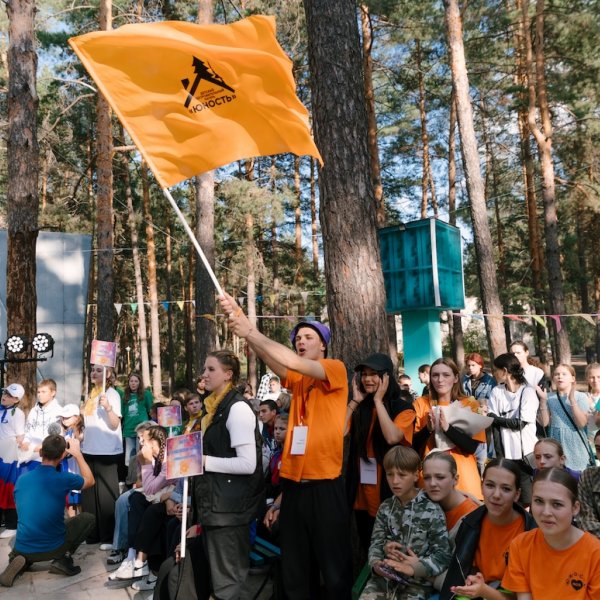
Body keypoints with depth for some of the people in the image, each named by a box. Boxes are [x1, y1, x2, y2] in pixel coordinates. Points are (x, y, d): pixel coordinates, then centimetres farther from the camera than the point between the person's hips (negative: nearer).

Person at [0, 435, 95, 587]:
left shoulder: (22, 479, -2)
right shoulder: (64, 479, -14)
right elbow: (90, 481, 8)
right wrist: (77, 453, 14)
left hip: (23, 549, 4)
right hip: (53, 548, -4)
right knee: (88, 518, 19)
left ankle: (22, 561, 6)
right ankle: (63, 559, 1)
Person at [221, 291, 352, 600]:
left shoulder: (336, 369, -4)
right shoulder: (297, 379, 11)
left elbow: (295, 363, -21)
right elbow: (275, 363, -8)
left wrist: (250, 331, -25)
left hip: (325, 486, -5)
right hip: (293, 486, 6)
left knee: (335, 570, 6)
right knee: (293, 571, 14)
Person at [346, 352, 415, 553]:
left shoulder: (402, 407, -7)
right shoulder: (359, 406, 5)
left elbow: (392, 437, -25)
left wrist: (378, 400, -18)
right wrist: (355, 401, -7)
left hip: (389, 488, -5)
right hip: (361, 489, 5)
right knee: (366, 547, 18)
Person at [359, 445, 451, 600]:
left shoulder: (432, 510, -8)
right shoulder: (385, 508, 7)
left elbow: (443, 555, -8)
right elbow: (376, 542, 10)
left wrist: (416, 568, -22)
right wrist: (375, 562, -11)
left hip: (417, 582, -3)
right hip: (384, 576, 3)